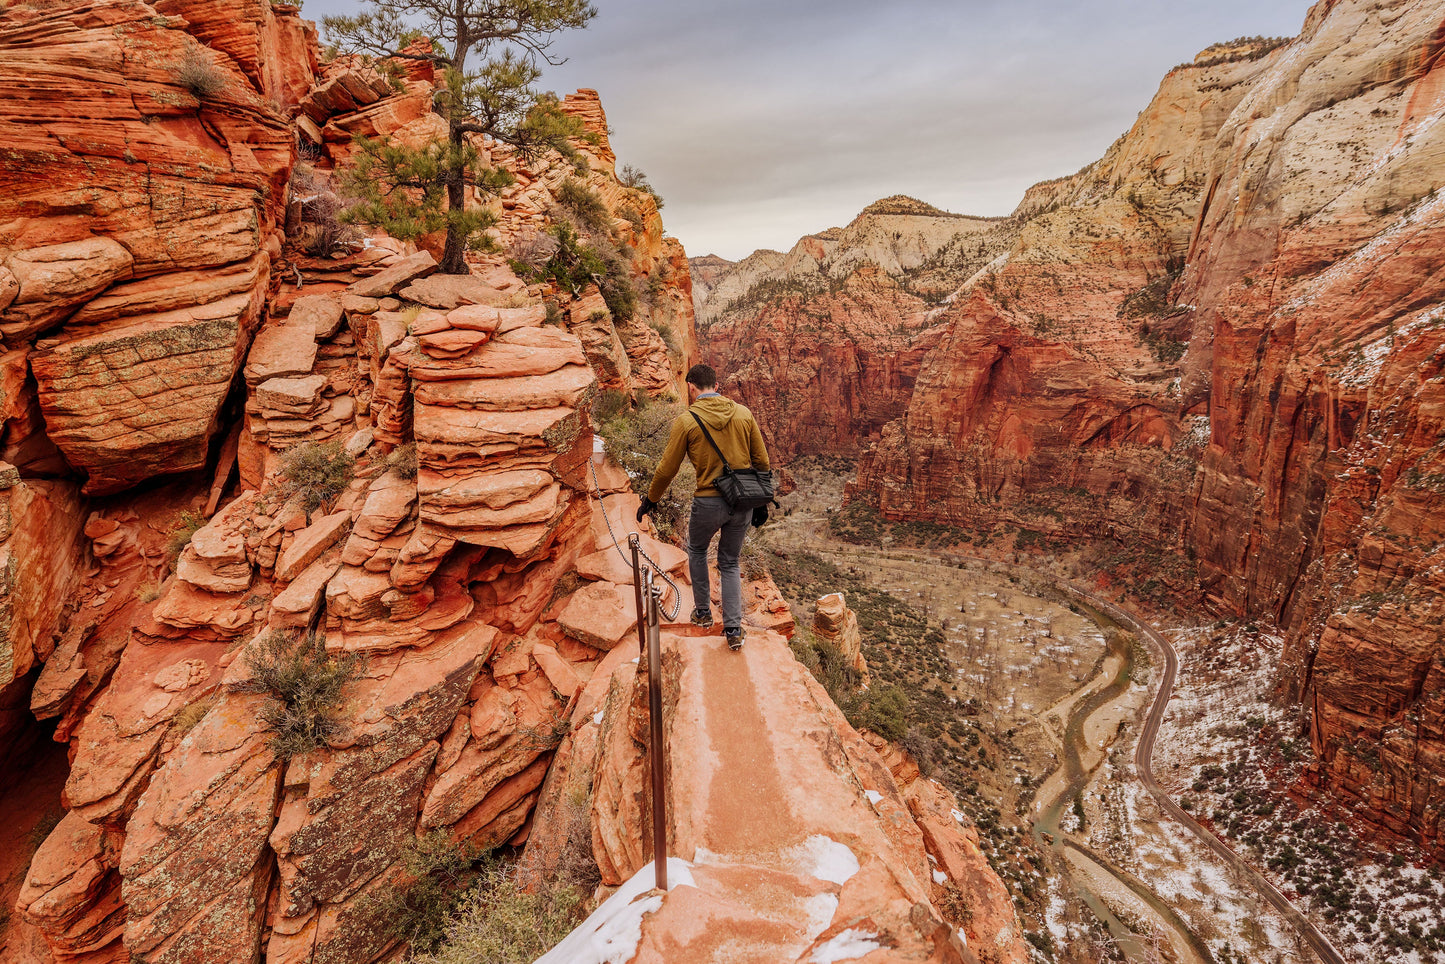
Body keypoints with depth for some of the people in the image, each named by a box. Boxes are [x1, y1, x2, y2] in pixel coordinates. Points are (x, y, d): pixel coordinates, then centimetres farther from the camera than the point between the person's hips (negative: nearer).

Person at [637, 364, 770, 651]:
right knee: (730, 564, 18)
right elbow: (761, 461, 6)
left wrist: (650, 500, 13)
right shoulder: (743, 414, 2)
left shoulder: (686, 420, -8)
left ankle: (703, 612, 35)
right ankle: (733, 630, 11)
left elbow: (667, 468, -2)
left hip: (708, 501, -3)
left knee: (697, 552, 26)